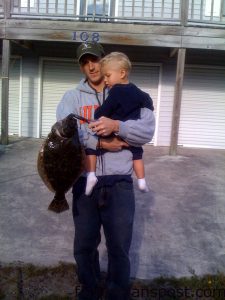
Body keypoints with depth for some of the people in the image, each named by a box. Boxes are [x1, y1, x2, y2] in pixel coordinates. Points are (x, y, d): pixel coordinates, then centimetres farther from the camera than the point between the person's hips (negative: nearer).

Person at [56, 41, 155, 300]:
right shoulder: (72, 97, 8)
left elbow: (147, 130, -9)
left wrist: (116, 126, -25)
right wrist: (100, 143, -17)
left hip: (119, 183, -1)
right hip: (84, 181, 2)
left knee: (119, 248, 9)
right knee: (84, 246, 16)